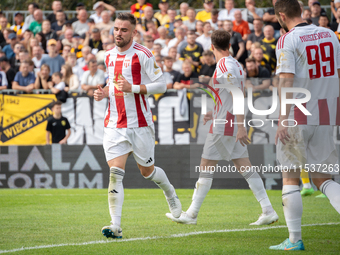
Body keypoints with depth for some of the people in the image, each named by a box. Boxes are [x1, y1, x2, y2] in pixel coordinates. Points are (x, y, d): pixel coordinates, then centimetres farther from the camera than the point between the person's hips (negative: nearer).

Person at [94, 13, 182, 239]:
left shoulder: (143, 55, -9)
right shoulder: (109, 56, 11)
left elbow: (161, 85, -11)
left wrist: (132, 88, -22)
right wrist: (105, 92, 4)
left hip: (139, 125, -4)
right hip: (114, 125, 4)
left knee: (147, 171, 12)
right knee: (115, 173, -11)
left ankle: (171, 194, 45)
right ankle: (115, 226, -15)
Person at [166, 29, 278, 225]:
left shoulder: (225, 66, -15)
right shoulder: (235, 64, 13)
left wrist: (240, 126, -25)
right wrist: (216, 114, 31)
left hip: (224, 126, -9)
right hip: (233, 124, 9)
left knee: (206, 167, -1)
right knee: (245, 167, 6)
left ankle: (192, 214, 5)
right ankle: (268, 211, 0)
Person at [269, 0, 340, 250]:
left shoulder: (287, 41, -10)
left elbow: (287, 81, -18)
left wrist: (283, 120, -20)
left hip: (297, 116, -5)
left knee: (290, 178, 7)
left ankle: (294, 239, 7)